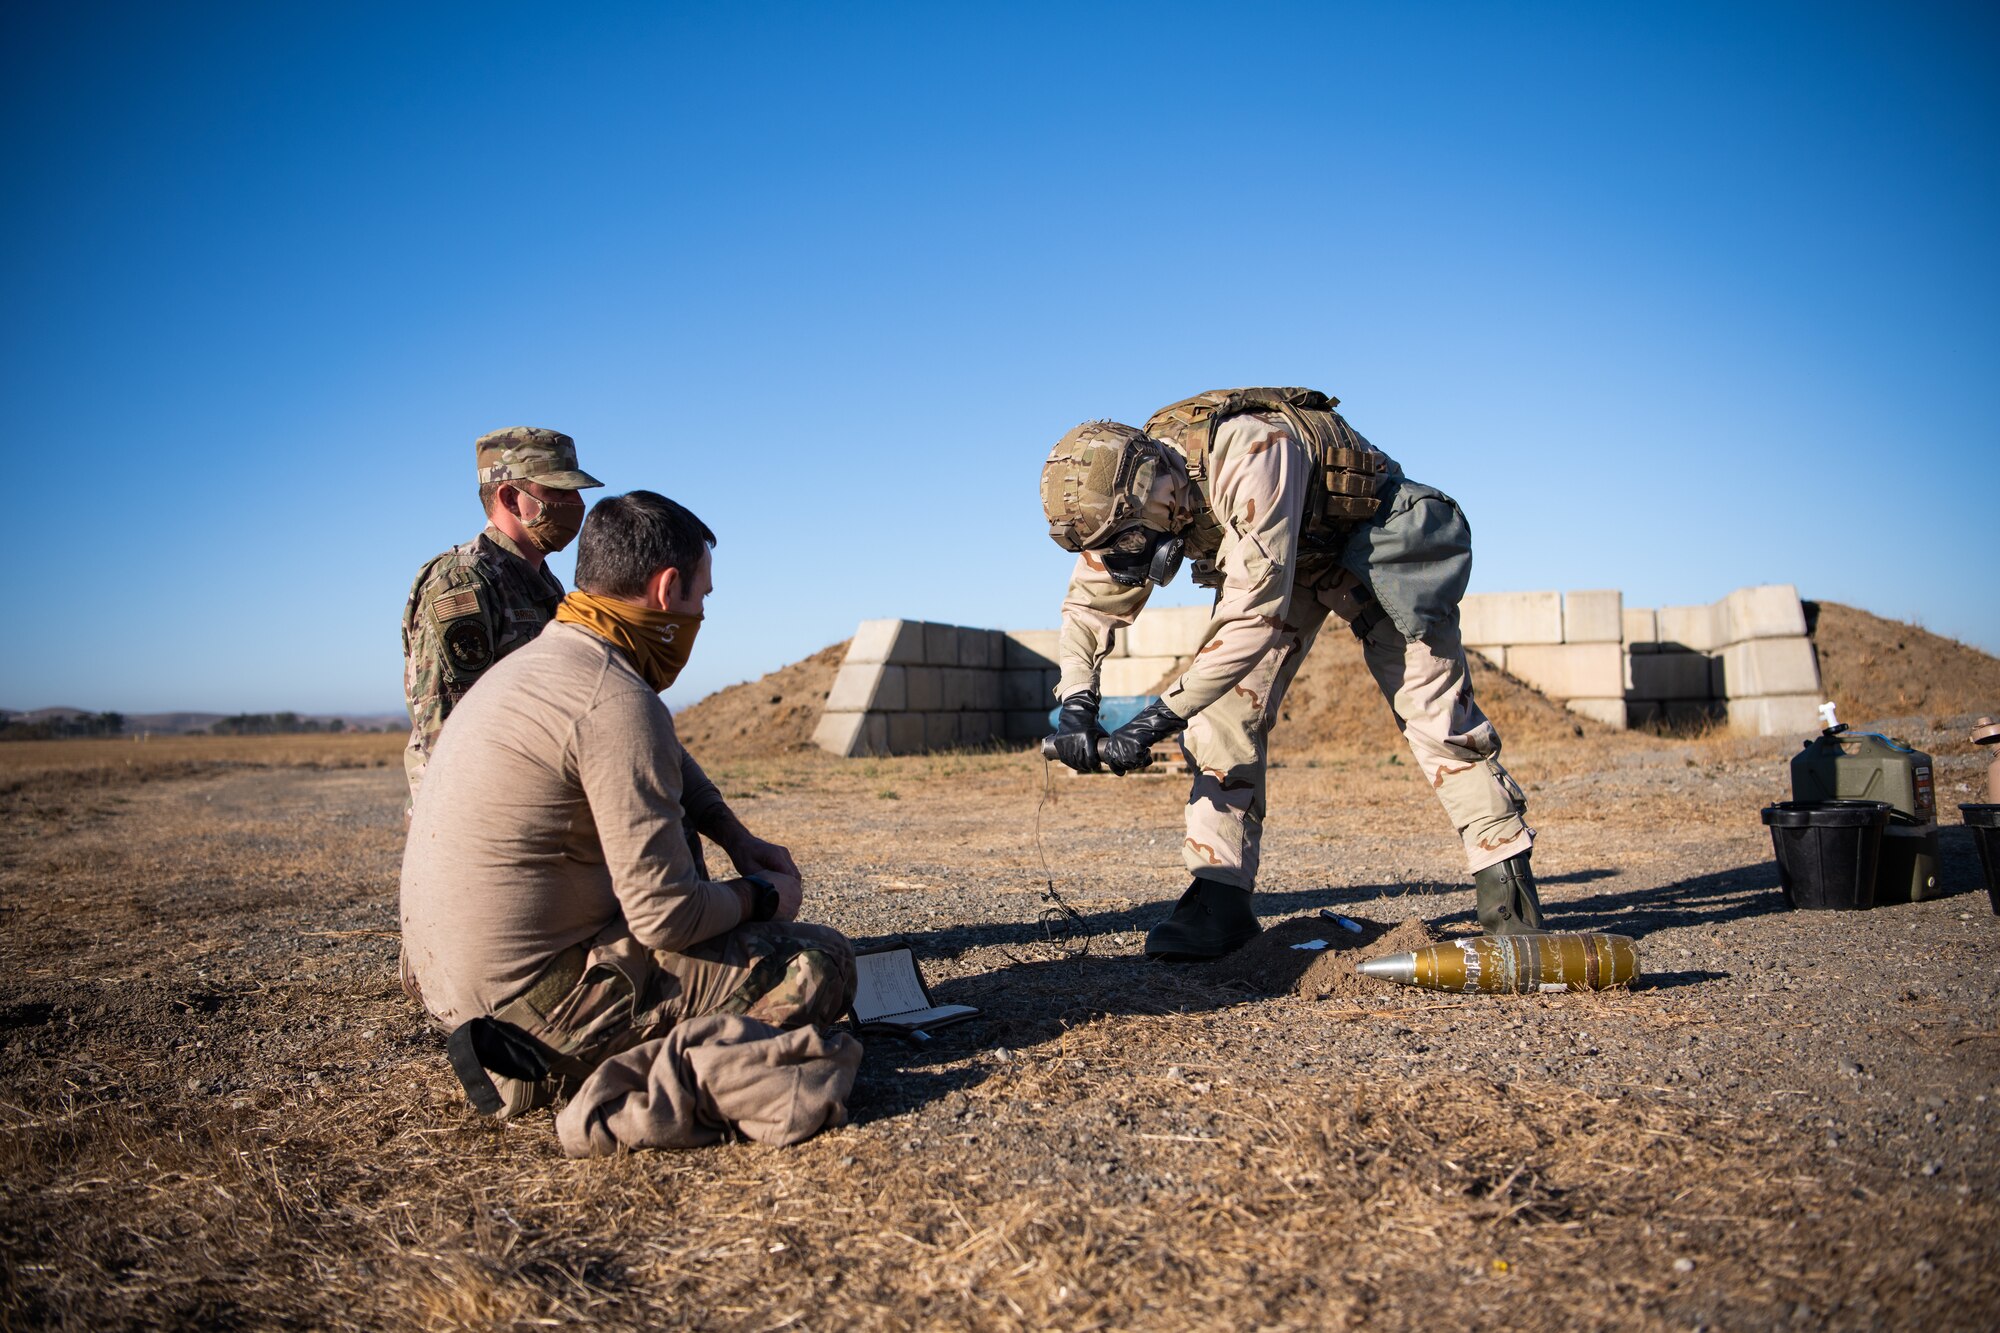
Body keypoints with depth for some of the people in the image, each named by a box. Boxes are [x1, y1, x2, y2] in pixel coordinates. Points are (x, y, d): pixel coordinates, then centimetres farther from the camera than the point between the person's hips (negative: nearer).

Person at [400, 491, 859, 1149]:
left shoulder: (533, 661, 10)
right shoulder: (616, 700, -21)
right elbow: (668, 915, -22)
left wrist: (738, 838, 20)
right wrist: (763, 897, -2)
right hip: (536, 994, -9)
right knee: (822, 959, -5)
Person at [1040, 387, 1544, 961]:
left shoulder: (1251, 453, -41)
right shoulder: (1128, 491, -19)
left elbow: (1256, 613, -43)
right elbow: (1090, 603, -8)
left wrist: (1159, 718, -42)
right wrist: (1074, 702, -25)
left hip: (1377, 539, -5)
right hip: (1286, 559, 6)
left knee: (1434, 708, -7)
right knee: (1225, 706, -9)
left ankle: (1509, 882, 8)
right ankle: (1221, 898, -5)